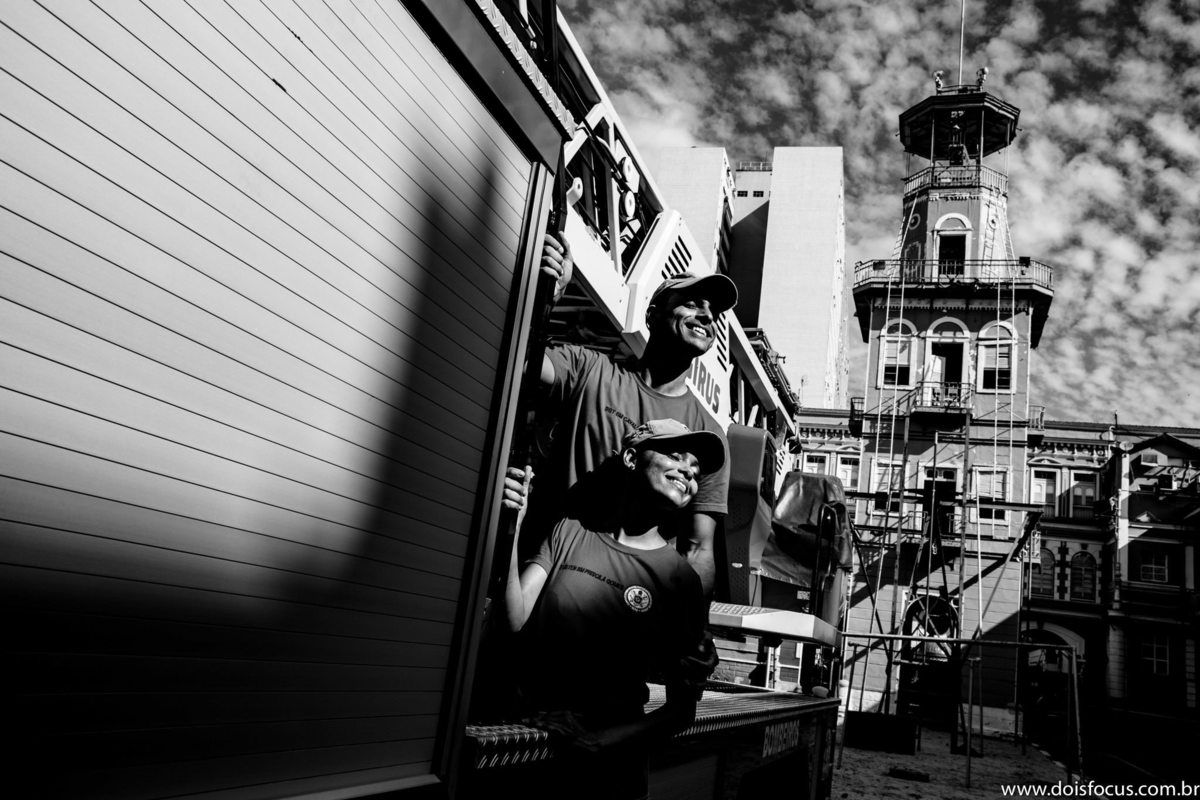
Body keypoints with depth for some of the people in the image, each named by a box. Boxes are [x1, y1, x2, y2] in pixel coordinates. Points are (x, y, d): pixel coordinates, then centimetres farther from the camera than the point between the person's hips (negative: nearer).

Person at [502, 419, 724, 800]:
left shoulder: (682, 579, 1)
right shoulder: (569, 532, 7)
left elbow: (682, 707, 2)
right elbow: (515, 621, -1)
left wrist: (606, 741, -13)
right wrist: (512, 528, -11)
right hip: (526, 726, 0)